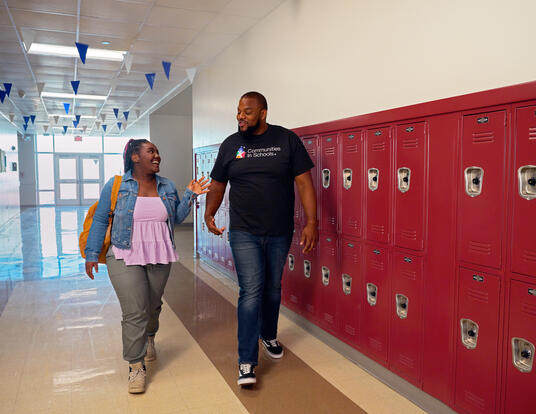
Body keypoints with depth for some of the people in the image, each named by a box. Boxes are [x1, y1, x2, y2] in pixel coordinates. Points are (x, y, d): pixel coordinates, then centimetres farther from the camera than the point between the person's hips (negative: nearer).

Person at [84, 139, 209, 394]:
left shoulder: (167, 187, 7)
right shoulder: (116, 186, -2)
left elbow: (176, 218, 10)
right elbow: (100, 220, 1)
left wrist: (190, 196, -2)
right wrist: (92, 254, -1)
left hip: (160, 258, 4)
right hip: (125, 258, -3)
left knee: (153, 306, 17)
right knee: (134, 312, -7)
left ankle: (149, 338, 48)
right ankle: (136, 366, 8)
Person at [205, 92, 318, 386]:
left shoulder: (287, 140, -3)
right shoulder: (230, 145, 3)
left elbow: (304, 182, -6)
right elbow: (217, 185, 9)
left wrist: (311, 222, -14)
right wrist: (209, 214, -9)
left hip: (280, 234, 1)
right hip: (244, 234, 0)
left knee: (273, 289, 16)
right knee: (251, 292, -7)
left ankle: (268, 335, 42)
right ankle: (247, 362, 2)